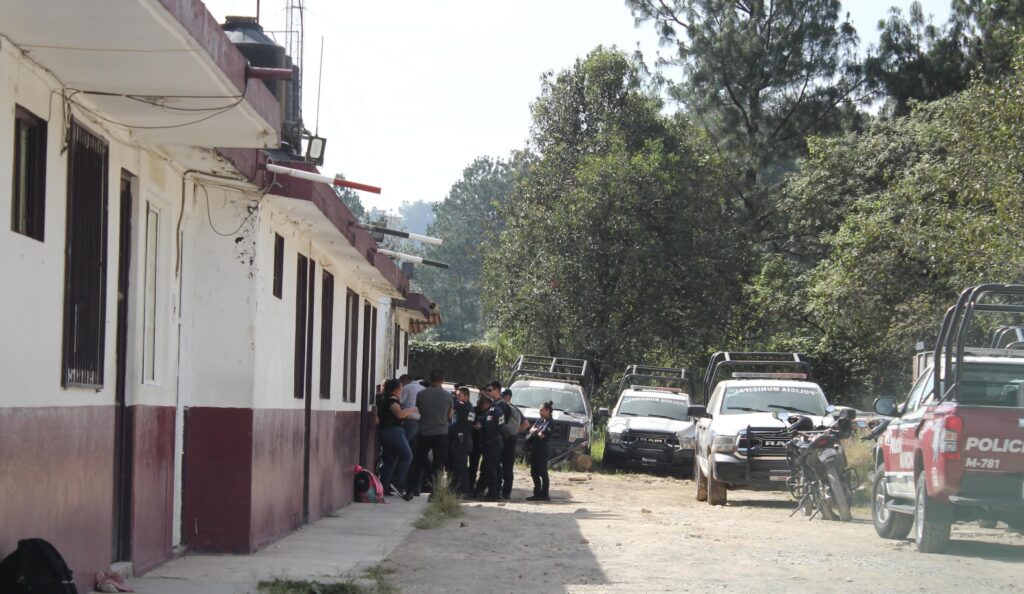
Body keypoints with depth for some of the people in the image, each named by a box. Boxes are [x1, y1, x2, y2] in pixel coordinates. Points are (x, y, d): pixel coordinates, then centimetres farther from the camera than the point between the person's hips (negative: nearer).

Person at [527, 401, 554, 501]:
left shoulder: (549, 423, -10)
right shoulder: (540, 420, 16)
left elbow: (541, 435, -17)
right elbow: (531, 429, 10)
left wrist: (535, 431, 0)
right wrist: (535, 431, -10)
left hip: (542, 450, -9)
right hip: (534, 449, 9)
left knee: (543, 473, -6)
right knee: (534, 473, 11)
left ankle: (544, 495, -3)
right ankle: (537, 494, 18)